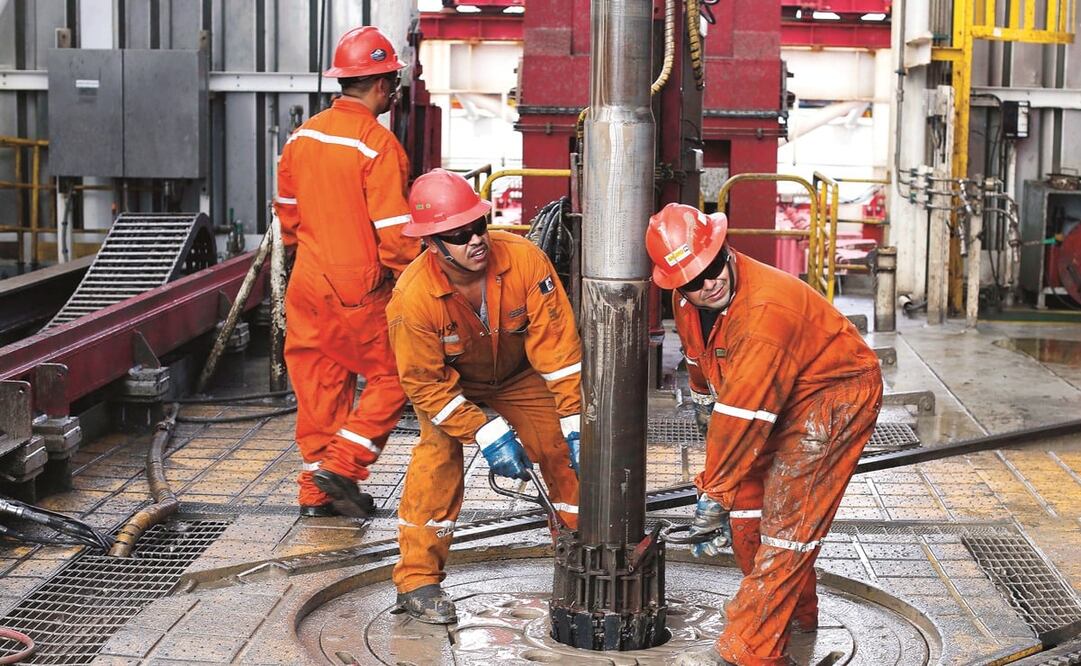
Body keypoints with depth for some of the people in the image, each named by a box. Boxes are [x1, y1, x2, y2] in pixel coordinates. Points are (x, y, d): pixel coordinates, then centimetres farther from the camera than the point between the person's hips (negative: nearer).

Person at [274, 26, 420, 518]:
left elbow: (286, 210, 15)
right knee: (391, 377, 9)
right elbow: (393, 230, -18)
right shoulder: (378, 145, -17)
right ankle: (341, 466, 1)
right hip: (360, 291, -7)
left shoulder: (303, 136, 5)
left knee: (320, 384, 14)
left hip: (308, 283, 7)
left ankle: (317, 490, 20)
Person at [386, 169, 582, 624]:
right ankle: (417, 581, -10)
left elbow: (557, 346, -26)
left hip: (520, 377, 2)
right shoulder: (413, 298, -35)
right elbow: (426, 383, -26)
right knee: (438, 455, -22)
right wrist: (488, 433, -30)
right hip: (448, 382, -2)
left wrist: (576, 424, -26)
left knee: (567, 454, -6)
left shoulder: (524, 260, -32)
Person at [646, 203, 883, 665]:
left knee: (788, 517, -14)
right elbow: (701, 360, 18)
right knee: (744, 497, 7)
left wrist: (713, 492, -29)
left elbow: (743, 410, -34)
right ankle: (796, 610, 27)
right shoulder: (685, 299, -7)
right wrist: (704, 397, 35)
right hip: (779, 398, 9)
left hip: (836, 394, -9)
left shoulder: (766, 307, -35)